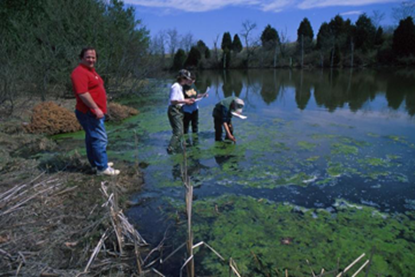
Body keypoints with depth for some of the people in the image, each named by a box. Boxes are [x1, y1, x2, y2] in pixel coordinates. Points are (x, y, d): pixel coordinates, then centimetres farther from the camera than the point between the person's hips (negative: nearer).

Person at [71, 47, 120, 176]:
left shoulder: (91, 70, 16)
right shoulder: (80, 72, -17)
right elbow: (82, 93, -26)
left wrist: (97, 109, 23)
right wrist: (96, 108, -26)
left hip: (94, 112, 11)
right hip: (89, 113, -10)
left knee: (92, 138, 16)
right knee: (100, 139, -9)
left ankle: (96, 163, 26)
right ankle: (102, 168, -3)